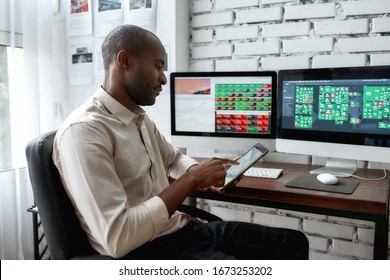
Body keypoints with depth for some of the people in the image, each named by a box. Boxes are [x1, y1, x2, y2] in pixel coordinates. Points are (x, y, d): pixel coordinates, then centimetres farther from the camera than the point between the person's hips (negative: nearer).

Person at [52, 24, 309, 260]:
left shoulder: (140, 117, 10)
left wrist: (199, 174, 4)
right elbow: (116, 238, -27)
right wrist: (190, 181, -20)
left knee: (293, 242, 7)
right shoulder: (83, 131, -20)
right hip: (146, 251, -9)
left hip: (183, 228, 9)